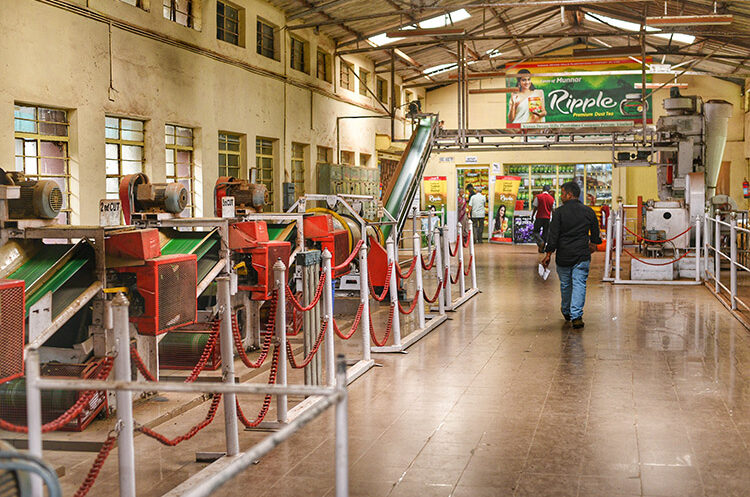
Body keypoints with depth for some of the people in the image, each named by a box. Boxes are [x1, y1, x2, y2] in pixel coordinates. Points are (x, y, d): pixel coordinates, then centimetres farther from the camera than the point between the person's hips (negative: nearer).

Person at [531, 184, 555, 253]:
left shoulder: (538, 197, -5)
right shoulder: (552, 198, 4)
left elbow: (535, 208, -4)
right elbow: (553, 209, 8)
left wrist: (532, 216, 5)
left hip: (539, 217, -2)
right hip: (547, 218, 3)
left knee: (536, 232, 7)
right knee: (545, 233, 10)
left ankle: (540, 242, -20)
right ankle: (542, 248, 12)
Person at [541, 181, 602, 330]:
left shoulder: (559, 212, -8)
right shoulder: (588, 211, 1)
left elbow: (553, 235, -9)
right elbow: (595, 233, 12)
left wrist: (548, 254, -2)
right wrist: (593, 243, 33)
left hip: (563, 256, -1)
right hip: (582, 256, 1)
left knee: (565, 284, 15)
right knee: (579, 285, -1)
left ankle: (566, 312, 34)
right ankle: (576, 316, -12)